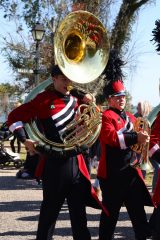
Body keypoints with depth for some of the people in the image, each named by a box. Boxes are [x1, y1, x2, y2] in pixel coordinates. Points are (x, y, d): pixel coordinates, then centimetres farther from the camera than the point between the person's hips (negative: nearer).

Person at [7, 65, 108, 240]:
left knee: (78, 209, 10)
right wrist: (24, 140, -16)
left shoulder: (75, 99, 10)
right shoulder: (44, 99, -5)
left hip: (76, 162, 5)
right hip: (54, 163, -5)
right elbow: (14, 117, -5)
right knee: (50, 208, 6)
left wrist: (87, 99, 9)